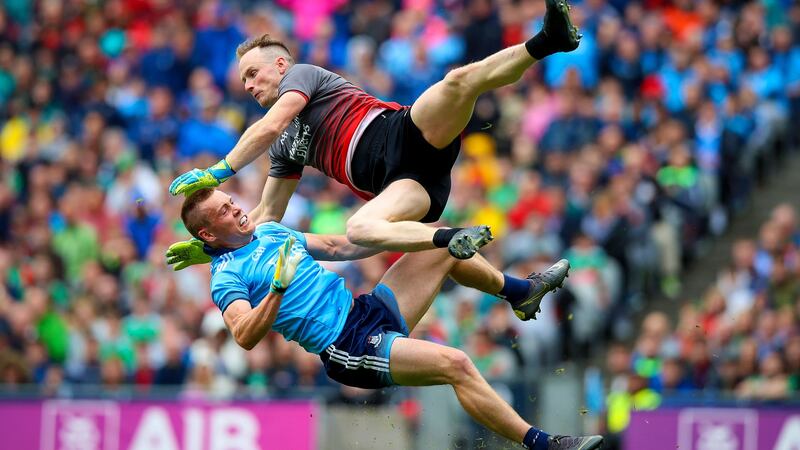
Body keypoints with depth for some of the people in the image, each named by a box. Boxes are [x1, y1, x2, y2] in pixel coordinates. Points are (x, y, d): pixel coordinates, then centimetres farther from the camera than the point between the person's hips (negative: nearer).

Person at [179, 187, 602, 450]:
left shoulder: (270, 231, 16)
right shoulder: (226, 277, -9)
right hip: (348, 348, -9)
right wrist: (278, 288, -37)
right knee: (455, 364, -27)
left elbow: (338, 247, 25)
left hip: (368, 306, 9)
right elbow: (245, 336, -26)